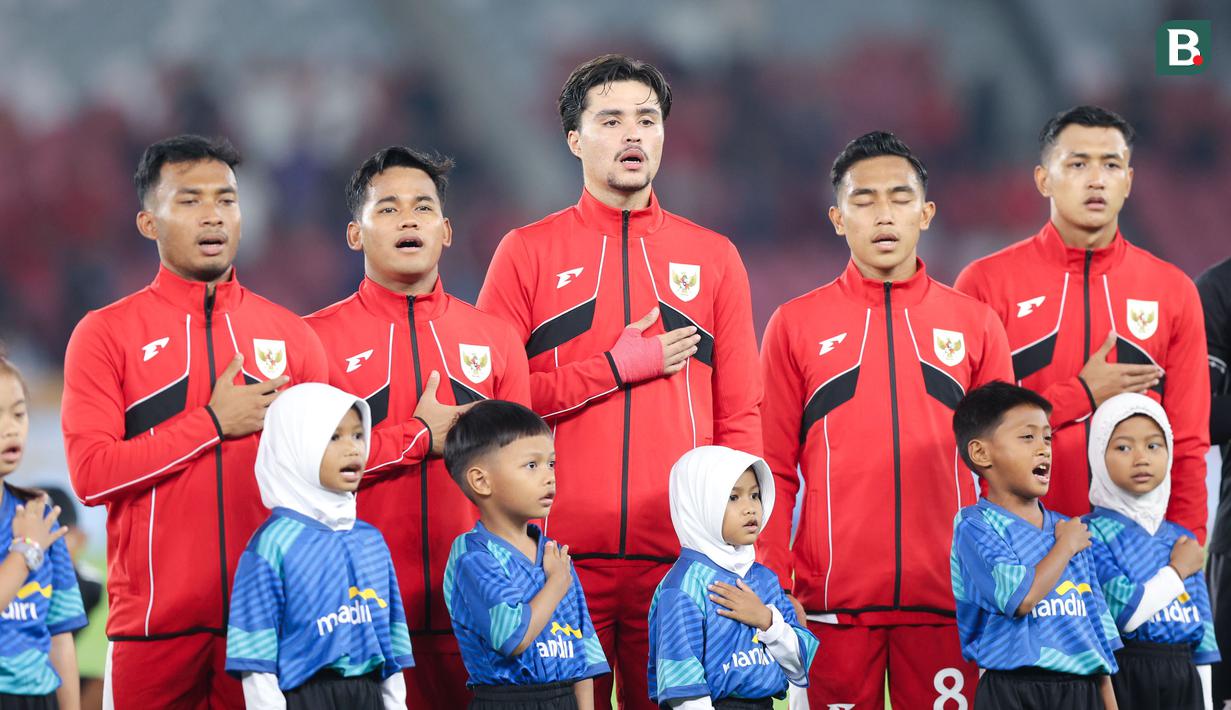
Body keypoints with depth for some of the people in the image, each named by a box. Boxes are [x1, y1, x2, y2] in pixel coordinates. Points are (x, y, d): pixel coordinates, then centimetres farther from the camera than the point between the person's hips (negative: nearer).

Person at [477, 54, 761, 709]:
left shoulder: (714, 258, 12)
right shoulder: (527, 253, 6)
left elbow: (740, 417, 11)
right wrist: (615, 368, -7)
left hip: (682, 557, 1)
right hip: (560, 556, -1)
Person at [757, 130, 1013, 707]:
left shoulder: (974, 324, 9)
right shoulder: (795, 325, 7)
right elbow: (774, 470, 6)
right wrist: (774, 588, -2)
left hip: (947, 600, 1)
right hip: (832, 600, -1)